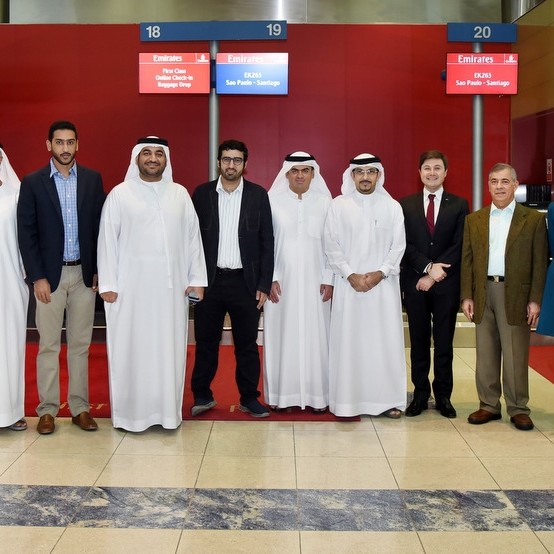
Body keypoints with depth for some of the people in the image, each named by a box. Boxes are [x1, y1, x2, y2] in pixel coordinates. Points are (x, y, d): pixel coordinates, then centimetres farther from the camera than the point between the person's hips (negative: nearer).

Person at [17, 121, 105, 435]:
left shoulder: (93, 179, 4)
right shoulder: (33, 182, -1)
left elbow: (100, 227, 6)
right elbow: (26, 233, -3)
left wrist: (100, 270, 1)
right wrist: (37, 277, -8)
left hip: (84, 274, 2)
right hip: (50, 275, -2)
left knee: (80, 344, 8)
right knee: (48, 346, 4)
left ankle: (80, 408, 17)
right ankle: (47, 410, 14)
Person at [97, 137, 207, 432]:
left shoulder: (180, 193, 9)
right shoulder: (119, 194, 1)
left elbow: (193, 237, 8)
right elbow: (107, 239, -1)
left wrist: (197, 278, 3)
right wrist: (107, 283, -6)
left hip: (171, 285, 2)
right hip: (131, 285, -2)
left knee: (169, 347, 6)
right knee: (132, 348, 3)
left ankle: (168, 410, 17)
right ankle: (131, 411, 13)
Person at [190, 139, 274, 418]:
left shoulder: (258, 194, 1)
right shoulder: (202, 193, 3)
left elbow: (267, 242, 1)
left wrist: (264, 284, -4)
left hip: (245, 281, 0)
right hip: (210, 280, 1)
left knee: (247, 344, 7)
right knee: (206, 342, 8)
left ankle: (249, 398, 19)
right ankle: (202, 395, 22)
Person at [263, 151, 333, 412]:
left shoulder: (324, 202, 3)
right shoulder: (273, 200, 1)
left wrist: (328, 279, -2)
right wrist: (270, 278, -6)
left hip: (314, 281, 1)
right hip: (282, 280, 0)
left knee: (315, 336, 3)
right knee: (281, 336, 3)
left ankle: (317, 394, 12)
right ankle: (282, 393, 12)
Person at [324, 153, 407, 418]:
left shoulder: (392, 207, 6)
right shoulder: (338, 205, 4)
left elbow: (398, 247, 3)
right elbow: (332, 245, 0)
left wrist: (380, 273, -10)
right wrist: (351, 275, -9)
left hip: (383, 284, 1)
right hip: (348, 285, -1)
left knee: (385, 341, 1)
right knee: (348, 341, 0)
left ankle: (387, 400, 9)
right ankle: (347, 401, 6)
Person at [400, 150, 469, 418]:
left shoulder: (459, 205, 3)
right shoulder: (406, 205, 5)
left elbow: (458, 246, -4)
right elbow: (405, 244, -1)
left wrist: (434, 274, -11)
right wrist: (428, 266, -14)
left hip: (447, 284, -1)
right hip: (414, 283, 1)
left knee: (444, 342, 6)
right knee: (418, 341, 7)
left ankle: (443, 396, 15)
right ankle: (420, 394, 16)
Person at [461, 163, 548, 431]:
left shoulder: (534, 219, 2)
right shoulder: (473, 220, 10)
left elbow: (539, 262, -1)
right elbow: (467, 260, 9)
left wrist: (535, 300, -6)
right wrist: (466, 296, 2)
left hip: (515, 295, -3)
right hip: (483, 293, 3)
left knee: (516, 355, 1)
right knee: (485, 354, 9)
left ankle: (518, 409, 12)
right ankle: (489, 405, 19)